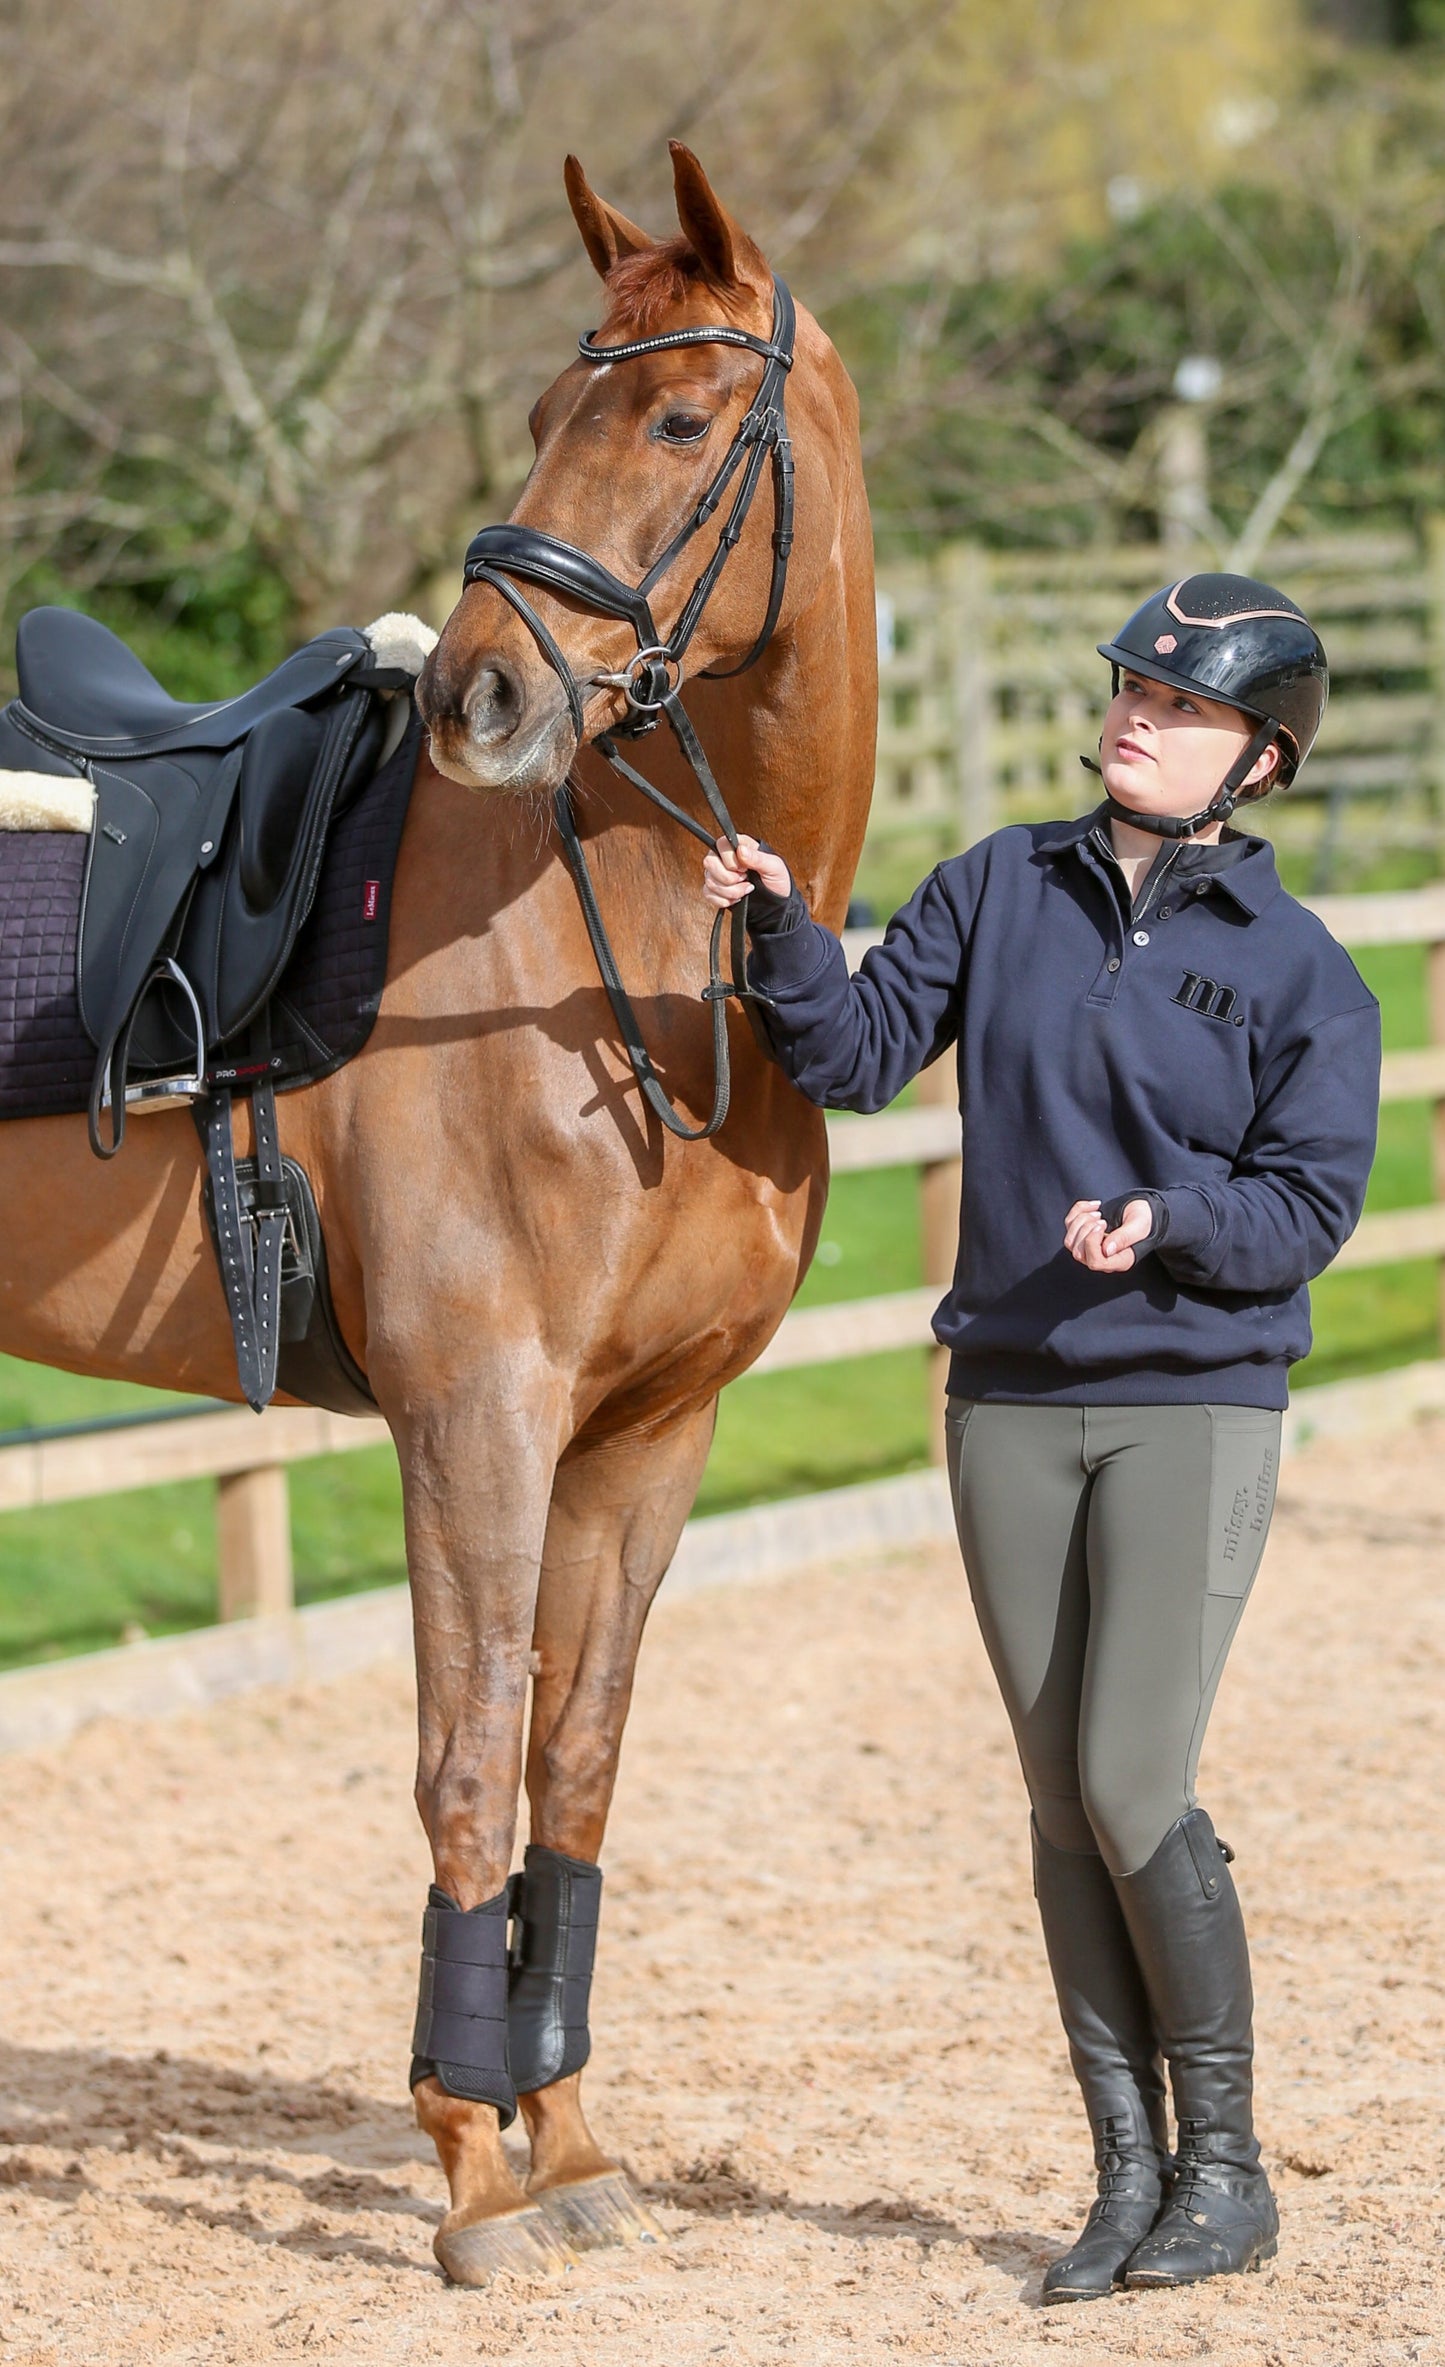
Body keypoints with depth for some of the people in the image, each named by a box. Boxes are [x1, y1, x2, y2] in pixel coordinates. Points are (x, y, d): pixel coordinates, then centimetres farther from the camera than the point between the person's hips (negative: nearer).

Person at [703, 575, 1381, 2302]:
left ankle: (1225, 2165, 6)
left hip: (1194, 1411, -4)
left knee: (1135, 1794, -10)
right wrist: (782, 930, -16)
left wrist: (1171, 1221, -24)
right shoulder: (1000, 888, 6)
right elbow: (864, 1051, 1)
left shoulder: (1302, 971, -4)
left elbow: (1310, 1207, -7)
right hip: (1007, 1402, 4)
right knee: (1062, 1807, 7)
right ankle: (1129, 2176, 16)